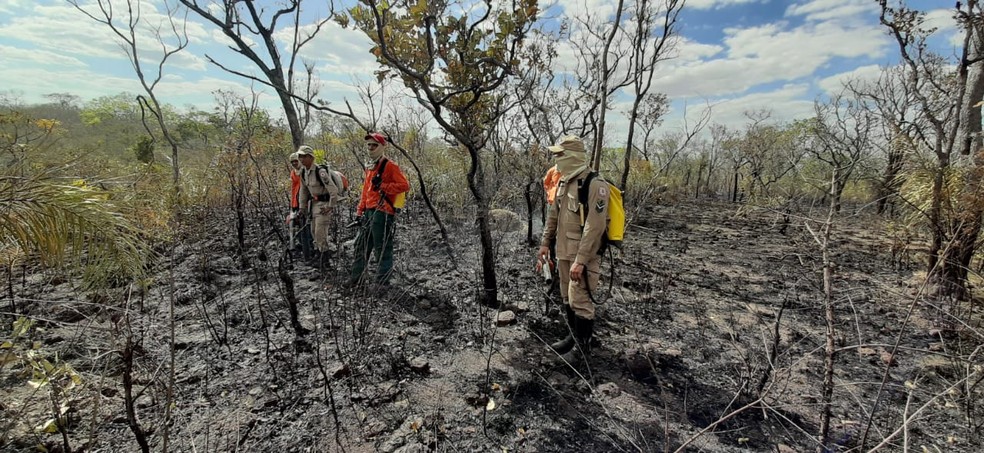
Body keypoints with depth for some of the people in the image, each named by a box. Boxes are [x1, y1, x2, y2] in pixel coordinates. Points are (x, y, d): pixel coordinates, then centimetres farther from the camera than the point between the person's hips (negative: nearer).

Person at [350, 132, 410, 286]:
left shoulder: (390, 166, -7)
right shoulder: (370, 168, 20)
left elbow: (404, 186, -15)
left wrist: (382, 186, -18)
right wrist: (360, 211, 18)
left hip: (382, 213, -9)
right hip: (369, 212, 9)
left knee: (382, 249, -3)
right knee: (361, 246, 15)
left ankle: (382, 283, 8)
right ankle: (356, 279, 28)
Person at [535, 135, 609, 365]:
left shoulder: (595, 185, -18)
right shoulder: (563, 182, 8)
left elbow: (595, 227, -23)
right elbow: (553, 216, 17)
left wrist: (581, 260, -25)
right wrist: (545, 243, 14)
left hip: (583, 255, -8)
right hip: (563, 252, 8)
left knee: (580, 300, 1)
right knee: (567, 299, 17)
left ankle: (582, 346, 19)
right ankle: (573, 337, 34)